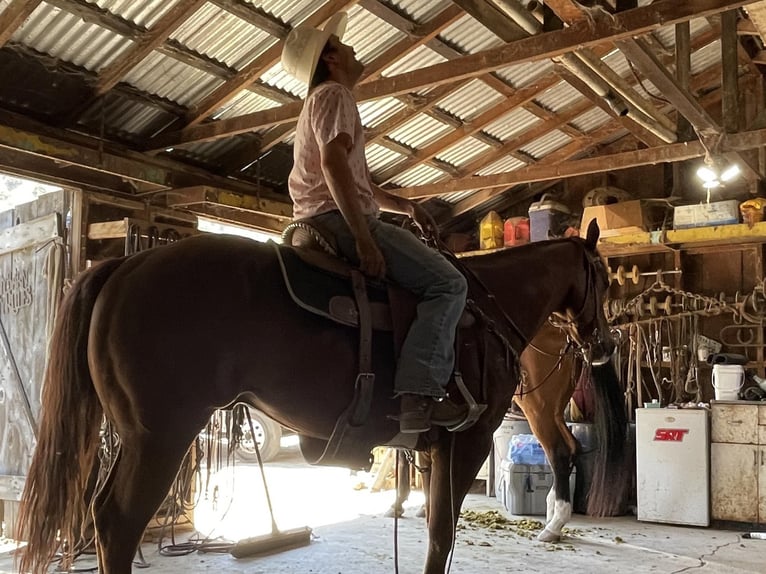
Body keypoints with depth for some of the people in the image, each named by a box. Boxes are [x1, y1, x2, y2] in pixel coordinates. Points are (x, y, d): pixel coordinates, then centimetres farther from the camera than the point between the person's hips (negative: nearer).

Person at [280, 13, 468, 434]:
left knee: (432, 277, 24)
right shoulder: (333, 94, -2)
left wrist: (407, 207, 16)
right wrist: (364, 240, -26)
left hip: (320, 225, 11)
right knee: (448, 283, -18)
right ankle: (418, 393, -32)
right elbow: (334, 165, -19)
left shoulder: (323, 100, 30)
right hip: (340, 220, -11)